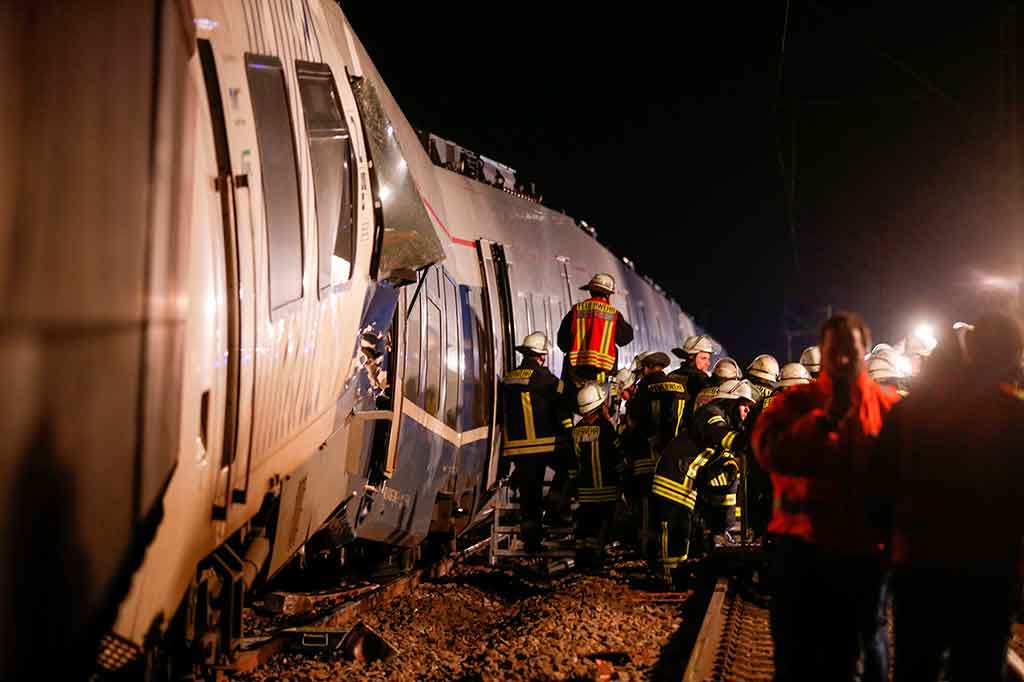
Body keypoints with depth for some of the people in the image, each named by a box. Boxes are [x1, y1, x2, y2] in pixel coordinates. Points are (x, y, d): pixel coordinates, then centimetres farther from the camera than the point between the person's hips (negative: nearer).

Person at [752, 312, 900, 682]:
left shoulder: (890, 405, 0)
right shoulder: (797, 401, 0)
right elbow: (767, 450, -16)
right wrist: (825, 419, -19)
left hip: (862, 547, 0)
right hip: (801, 543, 0)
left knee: (844, 652, 15)